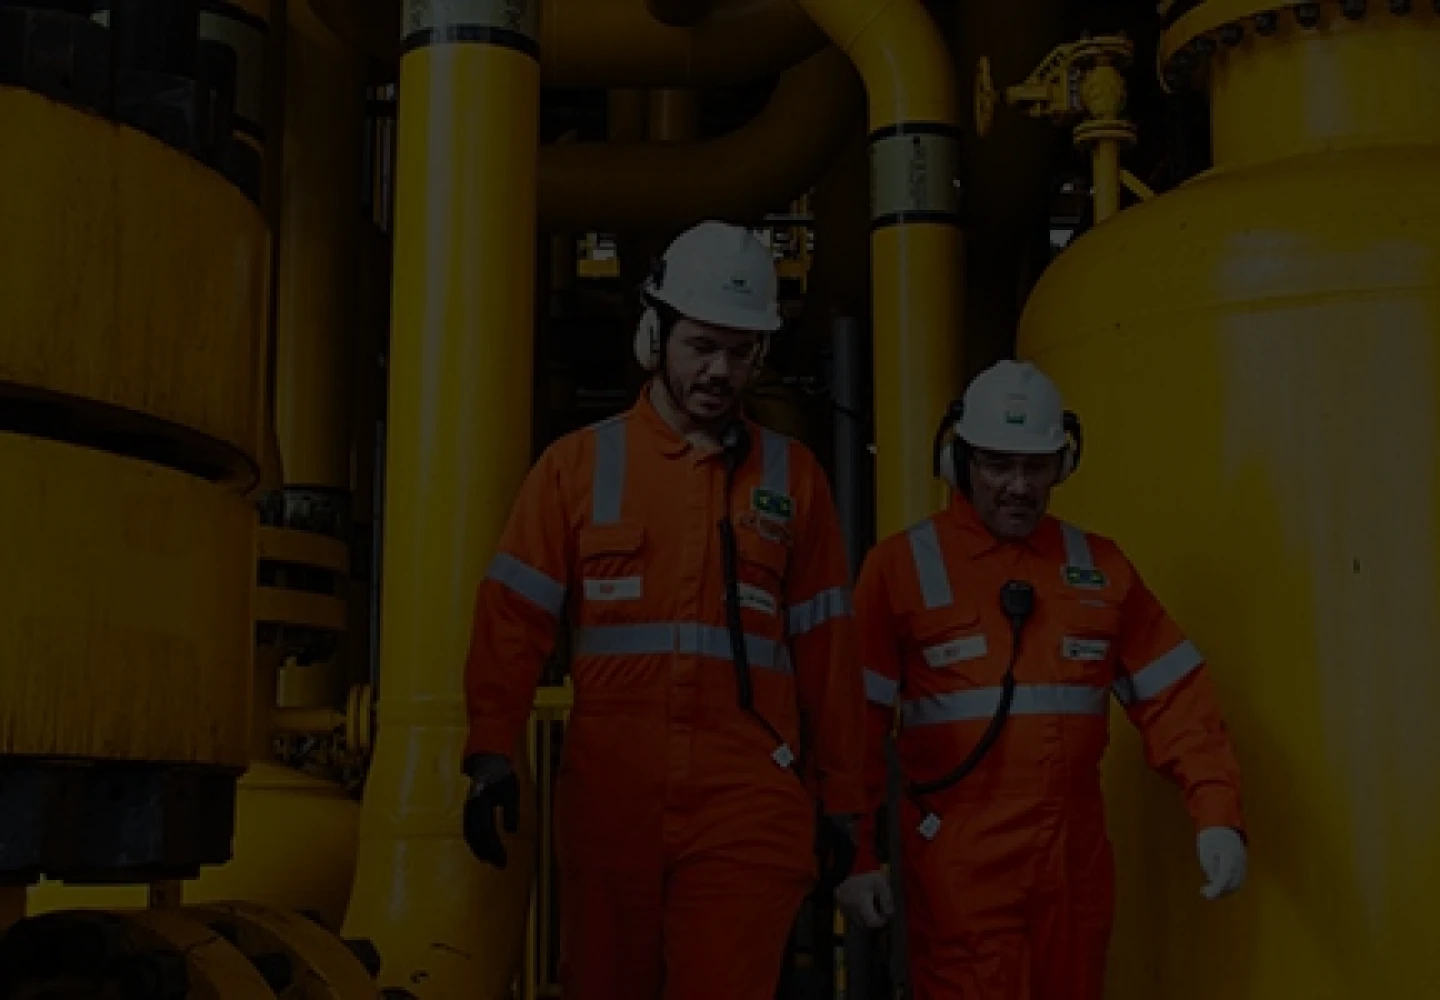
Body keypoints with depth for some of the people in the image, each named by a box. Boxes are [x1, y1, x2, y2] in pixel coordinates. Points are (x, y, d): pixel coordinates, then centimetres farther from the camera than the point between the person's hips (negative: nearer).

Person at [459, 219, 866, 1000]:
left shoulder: (791, 476, 9)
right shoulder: (578, 465, 6)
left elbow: (825, 650, 9)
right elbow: (513, 620, 3)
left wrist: (840, 796, 10)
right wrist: (492, 754, -7)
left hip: (748, 808, 0)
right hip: (608, 802, 1)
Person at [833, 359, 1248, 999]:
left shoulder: (1099, 566, 8)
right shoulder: (900, 566, -4)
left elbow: (1174, 697, 4)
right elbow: (855, 723, -5)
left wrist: (1218, 813, -7)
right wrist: (854, 854, -8)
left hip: (1075, 863, 4)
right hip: (959, 869, -4)